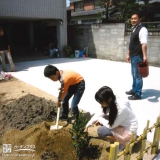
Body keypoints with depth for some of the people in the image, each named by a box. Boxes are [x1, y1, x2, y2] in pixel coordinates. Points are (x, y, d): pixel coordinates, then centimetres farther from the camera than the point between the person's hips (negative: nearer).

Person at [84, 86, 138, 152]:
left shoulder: (121, 108, -34)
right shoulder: (110, 102, -12)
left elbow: (111, 125, -24)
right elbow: (98, 114, 0)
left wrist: (99, 120, -8)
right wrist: (87, 126, 3)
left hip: (128, 131, -8)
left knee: (101, 131, -21)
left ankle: (122, 143, -1)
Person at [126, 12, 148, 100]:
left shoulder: (142, 29, -13)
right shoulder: (134, 29, 16)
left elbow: (144, 44, -23)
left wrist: (144, 56, -31)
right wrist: (128, 54, 21)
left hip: (138, 56, -9)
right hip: (133, 56, 10)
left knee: (137, 75, -2)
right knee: (134, 74, 19)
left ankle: (138, 94, 8)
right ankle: (134, 90, 33)